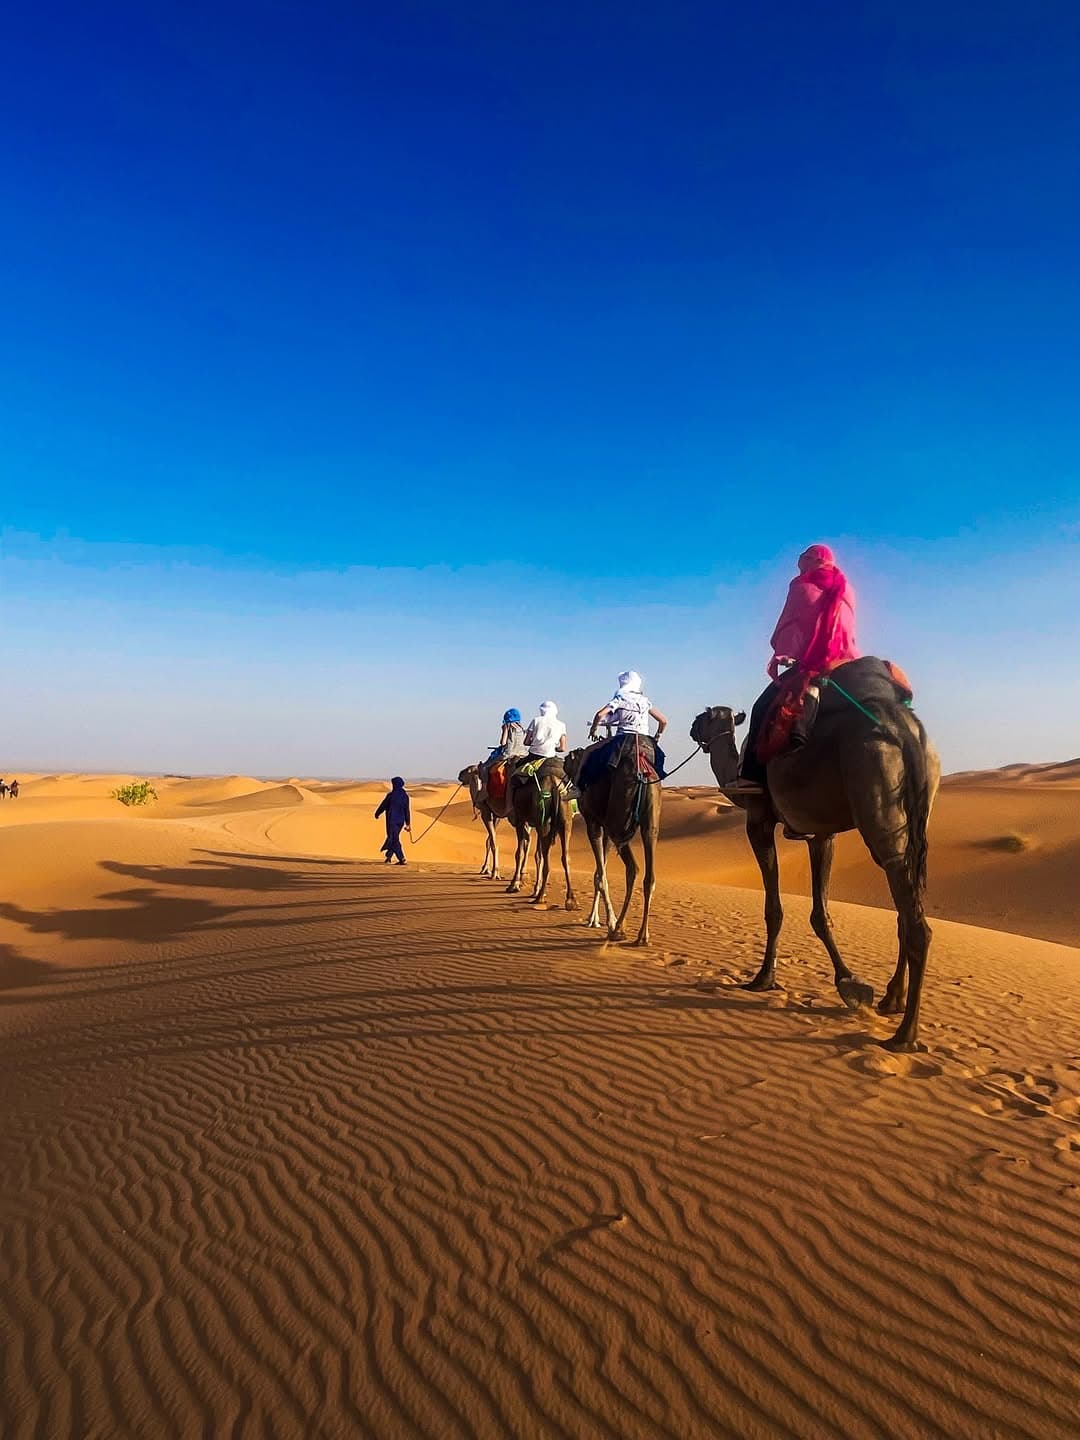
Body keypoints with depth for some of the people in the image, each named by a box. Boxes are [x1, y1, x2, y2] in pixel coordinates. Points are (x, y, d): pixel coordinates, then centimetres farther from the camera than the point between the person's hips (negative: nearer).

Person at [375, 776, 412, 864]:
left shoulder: (391, 795, -13)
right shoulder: (405, 795, 1)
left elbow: (383, 806, -2)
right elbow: (407, 810, 4)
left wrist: (377, 814, 17)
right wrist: (408, 823, 9)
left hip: (392, 820, -5)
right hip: (401, 821, 5)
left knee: (394, 840, -3)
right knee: (394, 838, 20)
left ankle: (401, 859, -11)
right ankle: (389, 856, 29)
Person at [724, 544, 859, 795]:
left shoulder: (802, 585, 6)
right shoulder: (846, 588, 19)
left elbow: (785, 624, 7)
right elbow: (849, 630, 20)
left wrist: (778, 652, 17)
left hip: (807, 661, -6)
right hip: (844, 660, 6)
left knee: (763, 709, -3)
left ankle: (751, 776, -15)